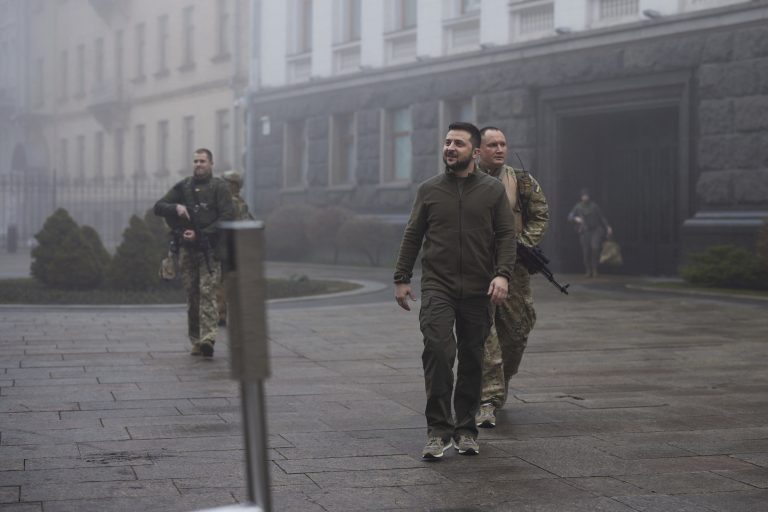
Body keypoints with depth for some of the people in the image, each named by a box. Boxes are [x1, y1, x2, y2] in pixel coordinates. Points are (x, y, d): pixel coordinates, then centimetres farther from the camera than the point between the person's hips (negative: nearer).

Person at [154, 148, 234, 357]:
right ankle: (196, 341, 9)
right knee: (192, 295, 5)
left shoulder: (219, 187, 2)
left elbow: (227, 217, -7)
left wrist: (201, 234, -12)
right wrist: (176, 207, -10)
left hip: (210, 248, -4)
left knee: (207, 292, -14)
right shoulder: (183, 187, 14)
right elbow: (158, 207, 12)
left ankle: (208, 338, -23)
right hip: (187, 248, 4)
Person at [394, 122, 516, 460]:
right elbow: (412, 236, 13)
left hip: (478, 292, 1)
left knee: (472, 361, 6)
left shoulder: (493, 191, 6)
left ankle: (466, 429, 19)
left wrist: (502, 274, -11)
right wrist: (401, 278, 8)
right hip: (437, 287, -1)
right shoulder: (429, 190, 9)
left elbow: (506, 236, 3)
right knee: (437, 350, -17)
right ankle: (439, 429, -12)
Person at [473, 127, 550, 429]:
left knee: (517, 331, 10)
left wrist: (523, 244, -3)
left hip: (513, 268, 3)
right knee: (483, 334, -11)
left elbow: (540, 215, 11)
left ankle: (500, 385, 34)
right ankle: (488, 400, -11)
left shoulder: (522, 182, 7)